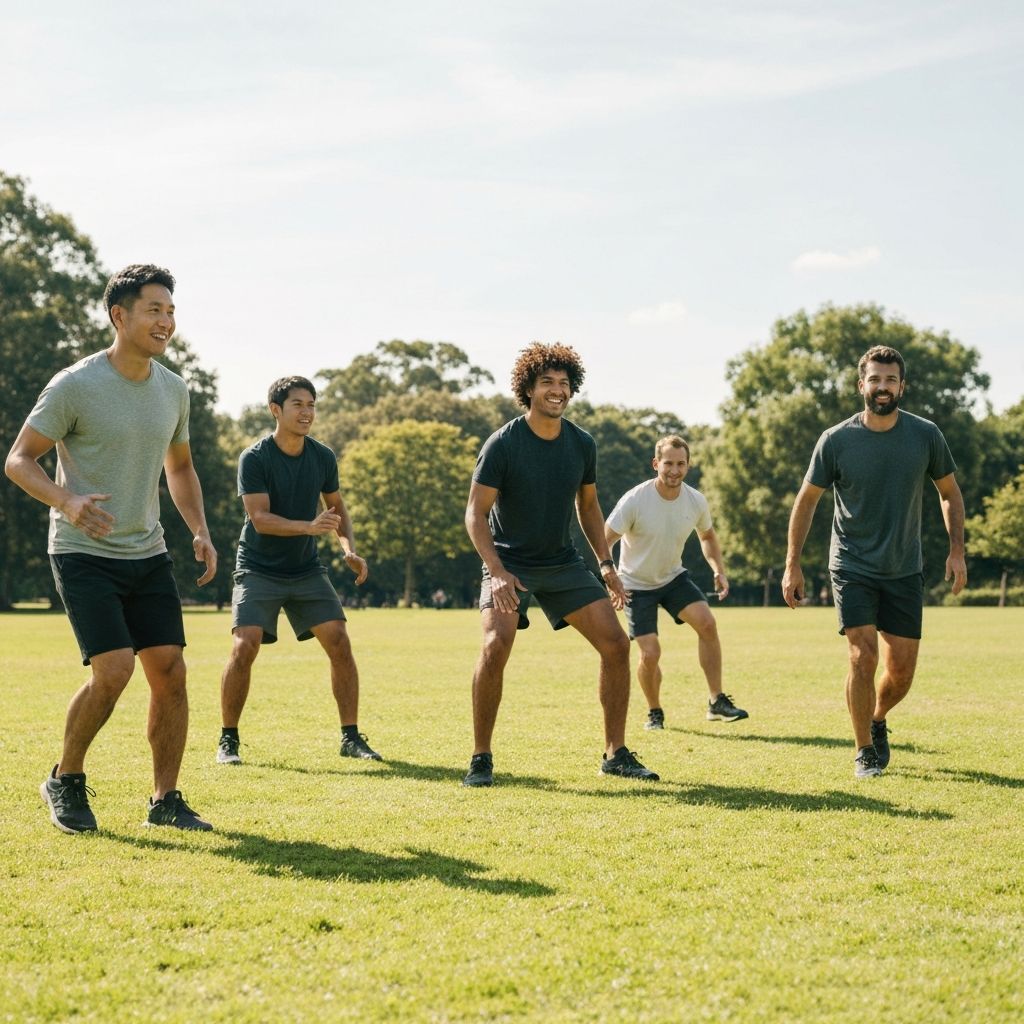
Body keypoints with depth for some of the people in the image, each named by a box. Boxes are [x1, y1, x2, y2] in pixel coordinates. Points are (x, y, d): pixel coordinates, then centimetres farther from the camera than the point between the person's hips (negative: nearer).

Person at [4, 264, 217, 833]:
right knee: (113, 670, -17)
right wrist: (65, 500, -26)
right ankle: (66, 781, 7)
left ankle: (166, 801, 9)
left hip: (148, 554, 6)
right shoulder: (75, 387, -12)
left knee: (170, 670, -3)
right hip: (84, 553, -6)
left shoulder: (173, 390, 7)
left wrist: (200, 530, 7)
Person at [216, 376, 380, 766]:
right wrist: (310, 526, -36)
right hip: (258, 569, -4)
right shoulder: (254, 458, -14)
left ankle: (351, 737, 3)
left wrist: (349, 549, -3)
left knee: (339, 643, -6)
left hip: (306, 569, 4)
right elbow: (260, 518, -22)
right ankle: (228, 740, -1)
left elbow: (337, 507, 14)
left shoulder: (323, 457, 0)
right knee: (244, 647, -17)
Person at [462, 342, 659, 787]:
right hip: (509, 564, -5)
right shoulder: (502, 444, -15)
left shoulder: (582, 444, 0)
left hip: (563, 564, 5)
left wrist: (605, 563, 6)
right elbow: (475, 513, -14)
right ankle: (481, 759, -11)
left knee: (616, 644, -5)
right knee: (495, 647, -26)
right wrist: (497, 572, -26)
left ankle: (615, 754, 9)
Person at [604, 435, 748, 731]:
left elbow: (707, 536, 13)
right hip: (636, 584, -4)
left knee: (707, 622, -20)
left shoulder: (696, 501, -9)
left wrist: (719, 571, -3)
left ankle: (717, 702, -10)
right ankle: (654, 712, 15)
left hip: (673, 577, 4)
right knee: (650, 654, -12)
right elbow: (603, 542, -21)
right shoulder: (634, 501, -23)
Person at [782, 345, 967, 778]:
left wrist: (956, 550, 0)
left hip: (904, 571, 2)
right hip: (852, 568, -2)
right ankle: (865, 751, 4)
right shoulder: (836, 440, -9)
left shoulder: (925, 435, -4)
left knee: (901, 672, 4)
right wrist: (792, 565, -1)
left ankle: (877, 721, 35)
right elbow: (806, 500, 1)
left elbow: (949, 492, 10)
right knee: (862, 658, -14)